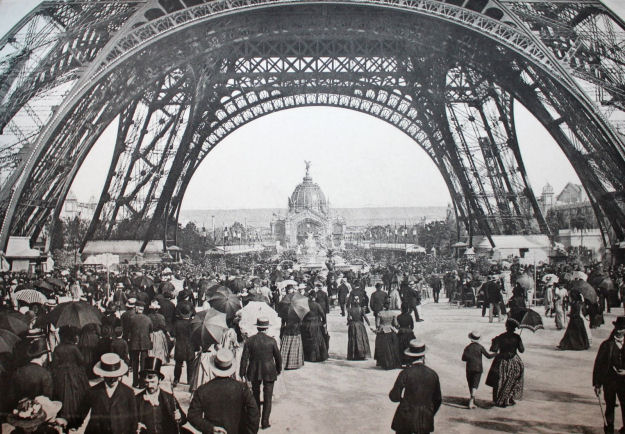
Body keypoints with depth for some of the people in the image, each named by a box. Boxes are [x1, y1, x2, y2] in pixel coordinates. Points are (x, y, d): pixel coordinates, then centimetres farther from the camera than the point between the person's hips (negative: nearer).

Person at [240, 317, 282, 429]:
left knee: (255, 395, 22)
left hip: (254, 372, 2)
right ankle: (265, 422, 8)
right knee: (267, 397, 8)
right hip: (269, 372, -2)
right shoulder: (272, 341, -12)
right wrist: (278, 369, 13)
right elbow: (278, 357, -3)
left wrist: (242, 373, 4)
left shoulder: (249, 340, -10)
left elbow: (244, 358, -6)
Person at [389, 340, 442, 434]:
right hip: (425, 419, 3)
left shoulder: (405, 373, -13)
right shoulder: (433, 374, -3)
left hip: (406, 417, -2)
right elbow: (438, 399, 7)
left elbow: (394, 397, -10)